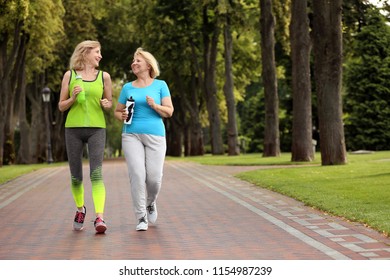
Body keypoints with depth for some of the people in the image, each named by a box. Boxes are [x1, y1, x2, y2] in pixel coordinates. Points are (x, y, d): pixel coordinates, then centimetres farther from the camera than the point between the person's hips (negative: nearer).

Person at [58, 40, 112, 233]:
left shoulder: (104, 76, 7)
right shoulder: (70, 75, 5)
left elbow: (109, 103, 17)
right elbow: (61, 106, 8)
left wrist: (106, 104, -6)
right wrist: (73, 98, -12)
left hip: (96, 129, -1)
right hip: (73, 129, 1)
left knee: (96, 174, -16)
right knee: (76, 176, 6)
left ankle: (99, 218, -24)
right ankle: (80, 209, 33)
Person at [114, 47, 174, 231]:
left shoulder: (160, 85, 8)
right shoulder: (128, 87, 13)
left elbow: (169, 112, 3)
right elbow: (117, 111, 19)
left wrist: (155, 106, -15)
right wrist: (122, 116, -4)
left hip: (155, 135, -1)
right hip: (131, 135, 1)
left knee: (154, 177, -7)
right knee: (137, 175, -14)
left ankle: (150, 203, 27)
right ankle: (141, 218, -7)